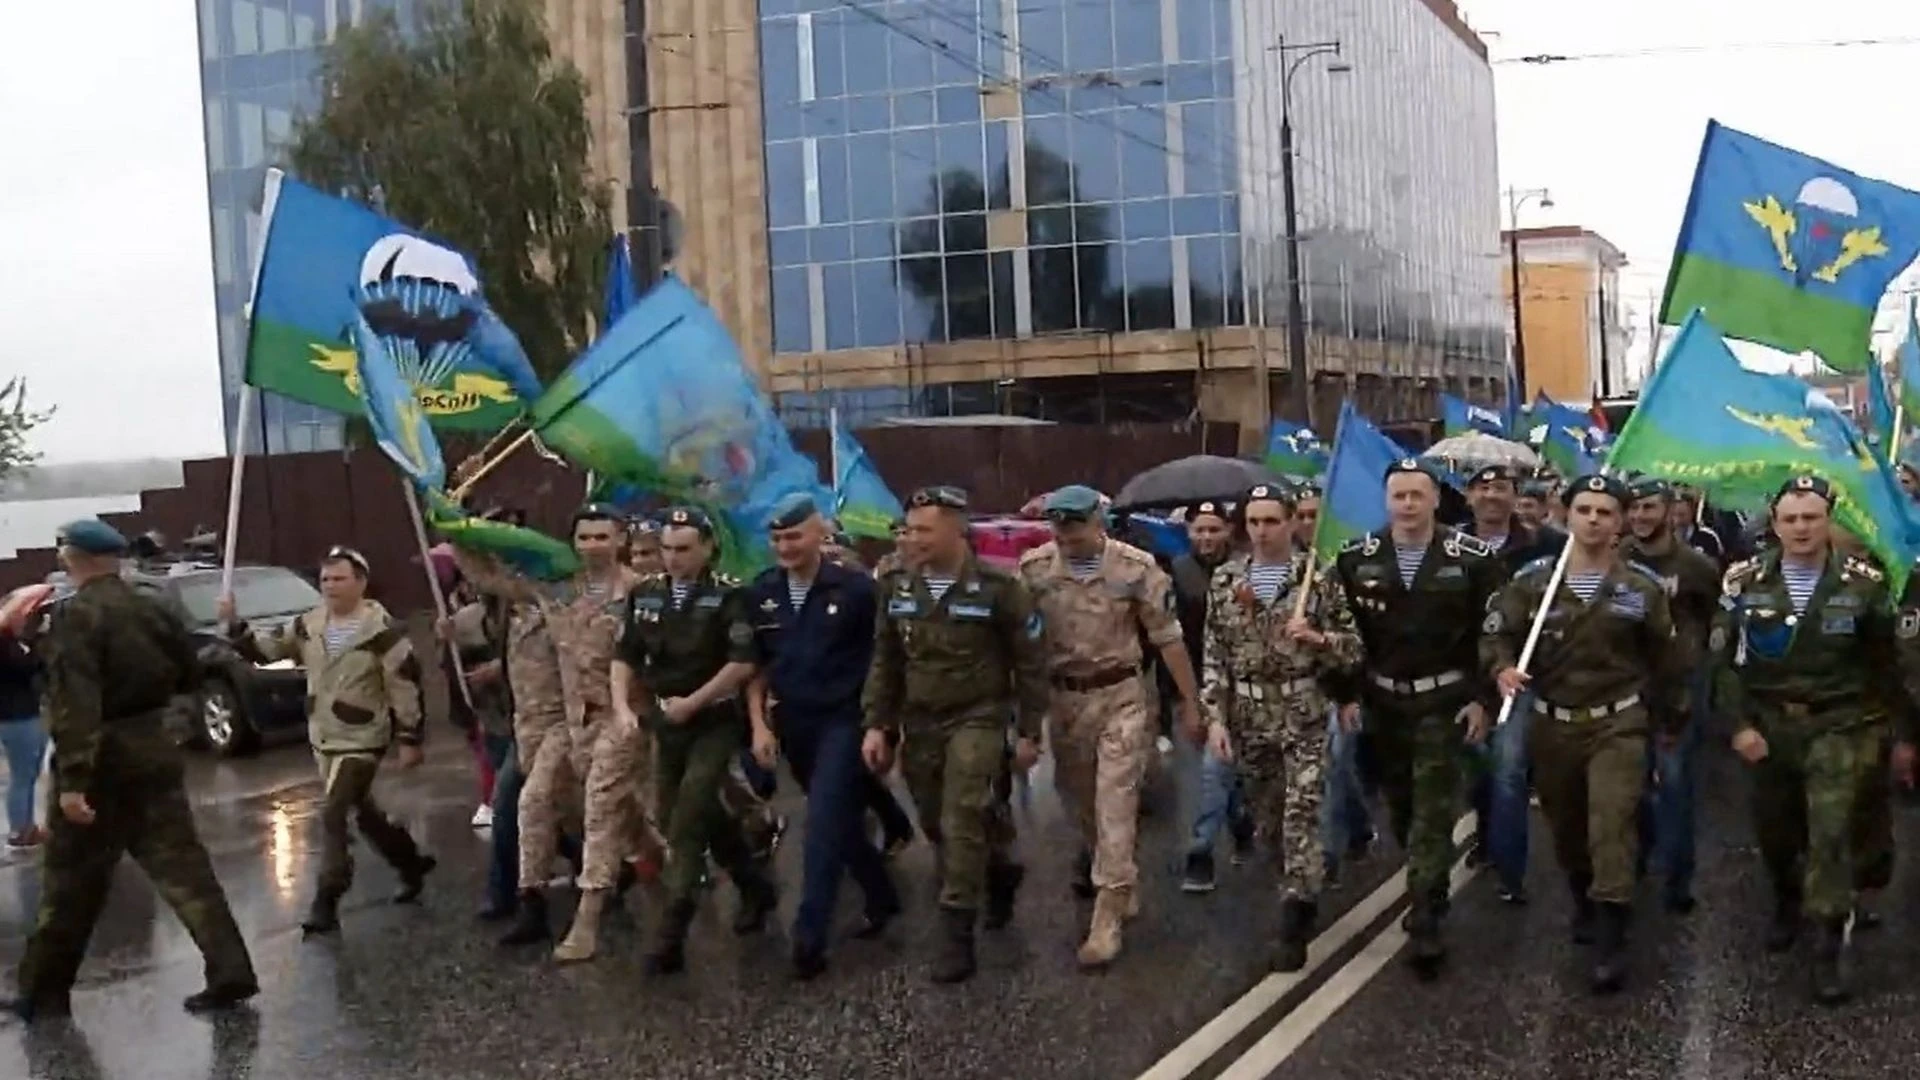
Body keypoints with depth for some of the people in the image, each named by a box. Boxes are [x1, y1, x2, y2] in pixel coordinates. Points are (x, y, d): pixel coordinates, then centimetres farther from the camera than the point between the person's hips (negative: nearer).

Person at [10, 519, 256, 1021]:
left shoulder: (75, 616, -14)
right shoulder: (150, 610, 6)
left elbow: (73, 704, -23)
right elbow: (189, 675, 16)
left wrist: (72, 779, -26)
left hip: (102, 759, -5)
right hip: (153, 750, 6)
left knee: (70, 881, 7)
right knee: (181, 866, 6)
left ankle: (43, 991, 19)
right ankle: (229, 972, -1)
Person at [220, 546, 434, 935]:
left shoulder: (382, 630, -17)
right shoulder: (308, 625, 2)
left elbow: (406, 687, -15)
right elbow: (264, 651, 7)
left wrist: (409, 739, -15)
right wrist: (235, 625, -10)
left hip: (361, 741, -7)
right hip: (322, 739, 7)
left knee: (332, 815, -14)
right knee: (362, 812, 20)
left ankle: (326, 903, -6)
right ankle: (411, 862, 40)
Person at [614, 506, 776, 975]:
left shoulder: (729, 595, -10)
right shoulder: (644, 594, 5)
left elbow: (744, 663, -16)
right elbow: (625, 656, 10)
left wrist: (691, 702, -18)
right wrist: (622, 705, -5)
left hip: (714, 724, -6)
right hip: (665, 725, 6)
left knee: (686, 825, -12)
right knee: (701, 816, 15)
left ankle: (672, 933, -10)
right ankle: (755, 887, 36)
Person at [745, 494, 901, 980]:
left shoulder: (855, 587, -10)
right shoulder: (761, 594, 2)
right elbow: (756, 666, 10)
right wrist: (760, 725, 2)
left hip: (844, 721, -5)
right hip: (794, 726, 5)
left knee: (824, 825, -12)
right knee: (842, 821, 15)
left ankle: (809, 937, -11)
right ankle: (882, 898, 34)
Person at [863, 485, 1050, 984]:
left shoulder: (997, 587, -12)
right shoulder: (897, 586, 2)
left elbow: (1031, 662, -5)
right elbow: (885, 661, 9)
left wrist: (1028, 732, -4)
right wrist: (877, 724, 3)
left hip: (977, 720, -5)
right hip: (919, 725, 5)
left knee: (962, 826, -13)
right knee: (938, 826, 13)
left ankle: (957, 934, -5)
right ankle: (999, 871, 40)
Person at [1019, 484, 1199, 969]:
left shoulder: (1136, 568, -11)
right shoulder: (1034, 567, -5)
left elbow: (1168, 638, -4)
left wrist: (1191, 702, -1)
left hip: (1120, 696, -3)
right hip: (1063, 698, 3)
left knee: (1115, 805, -8)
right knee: (1080, 802, 14)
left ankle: (1106, 918, -6)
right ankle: (1120, 887, 35)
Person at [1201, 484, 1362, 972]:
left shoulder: (1318, 575, -3)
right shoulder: (1226, 579, 4)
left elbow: (1353, 646, 1)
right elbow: (1215, 655, 3)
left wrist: (1316, 638, -18)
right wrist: (1216, 716, -4)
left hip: (1304, 716, -3)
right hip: (1249, 718, 3)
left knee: (1301, 817, -11)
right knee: (1269, 820, 13)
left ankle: (1293, 925, -7)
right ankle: (1301, 896, 33)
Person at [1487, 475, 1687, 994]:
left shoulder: (1643, 586, -4)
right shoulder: (1533, 580, -4)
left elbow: (1667, 658, 6)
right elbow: (1497, 632, -2)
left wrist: (1670, 721, 13)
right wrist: (1502, 666, -25)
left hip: (1618, 722, -2)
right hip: (1552, 723, 2)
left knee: (1612, 825, -14)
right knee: (1565, 828, 17)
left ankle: (1611, 944, -10)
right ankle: (1584, 904, 44)